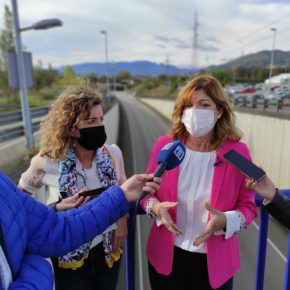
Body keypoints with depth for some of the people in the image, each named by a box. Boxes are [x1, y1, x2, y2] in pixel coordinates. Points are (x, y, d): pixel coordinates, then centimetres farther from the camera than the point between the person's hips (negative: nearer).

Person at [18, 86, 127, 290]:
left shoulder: (113, 153, -12)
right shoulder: (48, 161, -19)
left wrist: (122, 222, -3)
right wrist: (56, 208, -17)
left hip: (109, 250, 3)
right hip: (70, 256, -2)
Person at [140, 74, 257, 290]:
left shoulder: (237, 152, -13)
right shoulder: (164, 146, -11)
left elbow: (248, 206, -5)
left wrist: (225, 220, -24)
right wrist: (156, 207, -20)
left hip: (214, 261, 0)